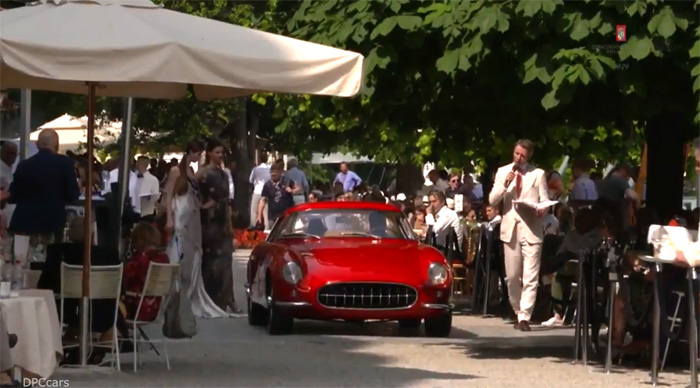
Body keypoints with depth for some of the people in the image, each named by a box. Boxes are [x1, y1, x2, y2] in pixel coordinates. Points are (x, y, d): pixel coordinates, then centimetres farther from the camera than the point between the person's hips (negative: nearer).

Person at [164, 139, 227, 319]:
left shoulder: (192, 171, 15)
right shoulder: (176, 171, -6)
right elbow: (169, 196, -10)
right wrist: (169, 219, -16)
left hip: (193, 220, 7)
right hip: (180, 219, -7)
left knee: (193, 259, 8)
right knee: (178, 258, -8)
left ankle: (193, 301, 12)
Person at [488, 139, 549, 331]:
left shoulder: (538, 174, 5)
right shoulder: (503, 172, 9)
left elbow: (545, 201, 3)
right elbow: (492, 201, 2)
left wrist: (542, 210, -19)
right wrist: (505, 184, -13)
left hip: (531, 229, -2)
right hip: (510, 228, 2)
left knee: (530, 277, -9)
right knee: (512, 277, 8)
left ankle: (524, 317, -11)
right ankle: (518, 313, 22)